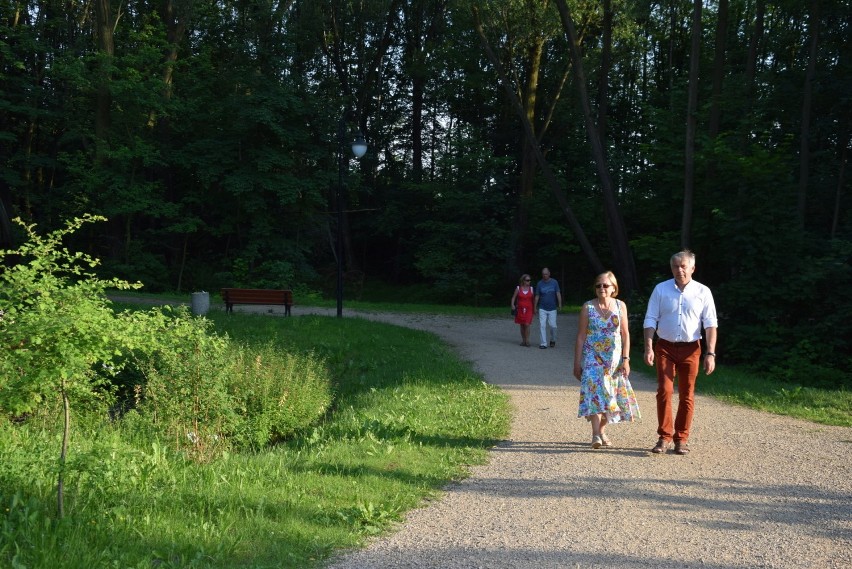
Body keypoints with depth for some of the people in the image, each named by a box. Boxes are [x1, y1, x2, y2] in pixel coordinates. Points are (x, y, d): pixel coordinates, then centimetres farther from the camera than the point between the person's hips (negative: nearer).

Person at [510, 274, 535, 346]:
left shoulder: (531, 289, 5)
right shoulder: (518, 288, 3)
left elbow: (533, 300, 8)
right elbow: (513, 298, 3)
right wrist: (512, 305, -13)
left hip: (528, 309, -1)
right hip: (520, 309, 1)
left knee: (527, 324, -13)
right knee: (522, 325, 7)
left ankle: (527, 341, -6)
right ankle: (523, 340, 16)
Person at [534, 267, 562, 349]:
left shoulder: (554, 282, 0)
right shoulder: (540, 283, 2)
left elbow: (558, 294, -3)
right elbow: (537, 296, 6)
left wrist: (560, 304, -13)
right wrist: (535, 307, 5)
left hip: (552, 308, 0)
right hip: (542, 308, 1)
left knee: (552, 325, -2)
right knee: (542, 325, -6)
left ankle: (553, 340, 24)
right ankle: (543, 343, -2)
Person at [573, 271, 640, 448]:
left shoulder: (620, 306, 3)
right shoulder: (588, 307, -2)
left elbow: (625, 334, 6)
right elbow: (581, 336, 1)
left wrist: (626, 359, -1)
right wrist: (577, 363, -1)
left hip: (614, 359, 3)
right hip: (592, 357, -3)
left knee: (611, 395, 6)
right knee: (595, 391, -18)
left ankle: (602, 431, 23)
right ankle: (595, 435, -23)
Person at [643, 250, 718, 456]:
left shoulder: (703, 292, 1)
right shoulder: (661, 289, 2)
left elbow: (710, 324, 0)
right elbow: (650, 320, 2)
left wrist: (711, 353, -8)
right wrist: (649, 348, -8)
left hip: (690, 348, 0)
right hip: (665, 347, 0)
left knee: (687, 396, 4)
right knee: (664, 391, -8)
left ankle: (681, 439, 13)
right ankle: (664, 437, 1)